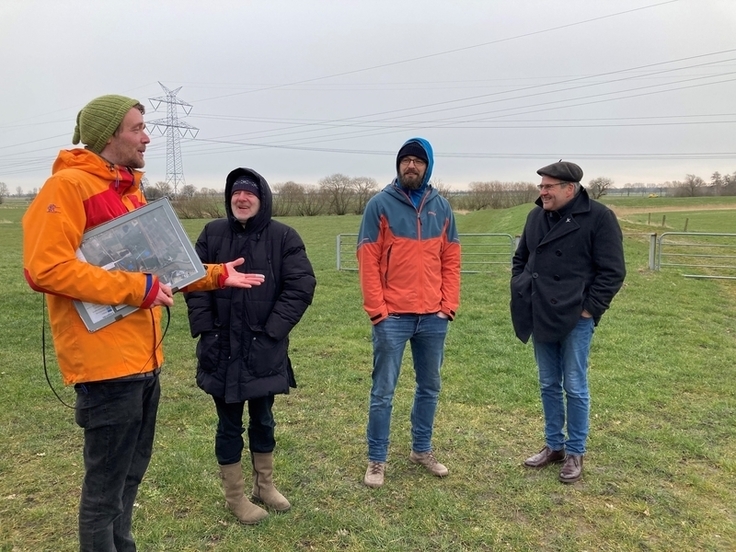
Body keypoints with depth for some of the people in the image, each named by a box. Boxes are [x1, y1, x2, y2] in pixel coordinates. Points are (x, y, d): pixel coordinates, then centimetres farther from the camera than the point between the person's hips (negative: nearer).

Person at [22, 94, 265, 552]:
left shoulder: (130, 192, 16)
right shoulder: (68, 186, -12)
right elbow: (46, 268, -22)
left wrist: (217, 275, 18)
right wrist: (137, 288, -21)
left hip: (144, 359, 9)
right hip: (106, 361, -9)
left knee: (131, 473, 22)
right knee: (106, 485, 5)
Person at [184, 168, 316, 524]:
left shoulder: (283, 237, -5)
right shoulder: (212, 234, 0)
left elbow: (302, 285, -9)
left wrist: (274, 328, -13)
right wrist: (204, 327, -7)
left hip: (265, 349, 0)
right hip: (222, 348, 1)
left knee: (263, 419, 17)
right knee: (229, 424, 11)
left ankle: (264, 486, 37)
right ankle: (234, 496, 29)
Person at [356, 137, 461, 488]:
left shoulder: (441, 208, 8)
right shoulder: (380, 204, -4)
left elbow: (451, 261, 10)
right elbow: (368, 261, -7)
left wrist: (449, 306, 2)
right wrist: (377, 310, -12)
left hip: (434, 318, 4)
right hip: (392, 317, -4)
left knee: (429, 387, 16)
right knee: (383, 392, 4)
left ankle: (422, 449, 33)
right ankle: (377, 460, 18)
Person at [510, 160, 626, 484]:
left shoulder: (599, 218, -10)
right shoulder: (536, 217, 8)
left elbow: (612, 271, -11)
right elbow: (520, 258, 20)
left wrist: (590, 308, -14)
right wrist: (520, 290, 8)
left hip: (575, 319, -6)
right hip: (541, 317, 6)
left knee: (575, 388, 4)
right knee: (548, 385, 15)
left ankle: (575, 452, 20)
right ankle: (554, 445, 29)